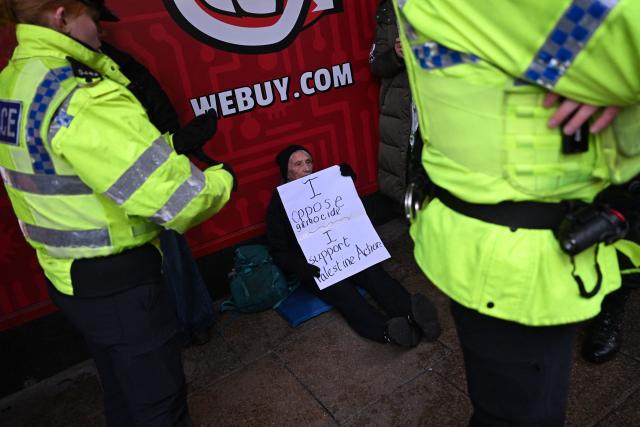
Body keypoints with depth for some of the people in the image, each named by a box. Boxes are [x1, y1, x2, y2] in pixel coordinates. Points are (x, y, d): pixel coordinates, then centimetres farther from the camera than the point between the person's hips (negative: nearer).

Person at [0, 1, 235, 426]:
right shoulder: (80, 99, -26)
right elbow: (175, 198, -30)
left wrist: (173, 144, 12)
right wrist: (222, 178, -10)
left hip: (67, 275, 9)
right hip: (118, 281, -9)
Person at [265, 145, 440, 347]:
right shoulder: (279, 203, 5)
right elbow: (278, 249, -2)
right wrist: (298, 266, -24)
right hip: (314, 266, -4)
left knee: (372, 271, -28)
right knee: (341, 289, -33)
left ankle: (410, 309, -49)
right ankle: (387, 329, -54)